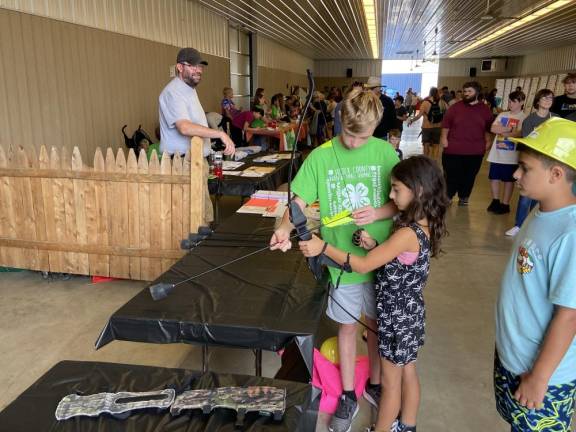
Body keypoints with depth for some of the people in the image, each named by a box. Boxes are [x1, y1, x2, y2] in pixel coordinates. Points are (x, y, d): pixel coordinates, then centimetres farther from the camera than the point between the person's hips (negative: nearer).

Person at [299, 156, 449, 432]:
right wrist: (374, 246, -11)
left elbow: (363, 266, -28)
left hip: (397, 316, -9)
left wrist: (323, 247, -26)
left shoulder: (408, 233, -30)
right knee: (408, 373, 24)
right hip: (408, 312, 9)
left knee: (390, 382, 10)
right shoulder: (423, 225, -1)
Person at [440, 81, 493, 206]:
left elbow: (489, 129, 12)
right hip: (453, 150, -1)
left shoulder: (485, 109, 6)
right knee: (451, 176, 3)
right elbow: (446, 124, 2)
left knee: (469, 177, 10)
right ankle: (447, 197, 17)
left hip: (475, 151, 2)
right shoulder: (455, 107, 1)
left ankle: (464, 198, 25)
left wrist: (488, 141, 6)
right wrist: (444, 138, -6)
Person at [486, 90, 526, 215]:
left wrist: (501, 130, -8)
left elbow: (519, 133, -17)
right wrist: (509, 128, -12)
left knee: (508, 180, 6)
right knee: (494, 177, 10)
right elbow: (493, 128, -3)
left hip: (511, 155, -4)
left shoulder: (524, 117, -5)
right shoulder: (502, 115, 9)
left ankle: (505, 204, 16)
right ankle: (495, 201, 25)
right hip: (496, 153, 5)